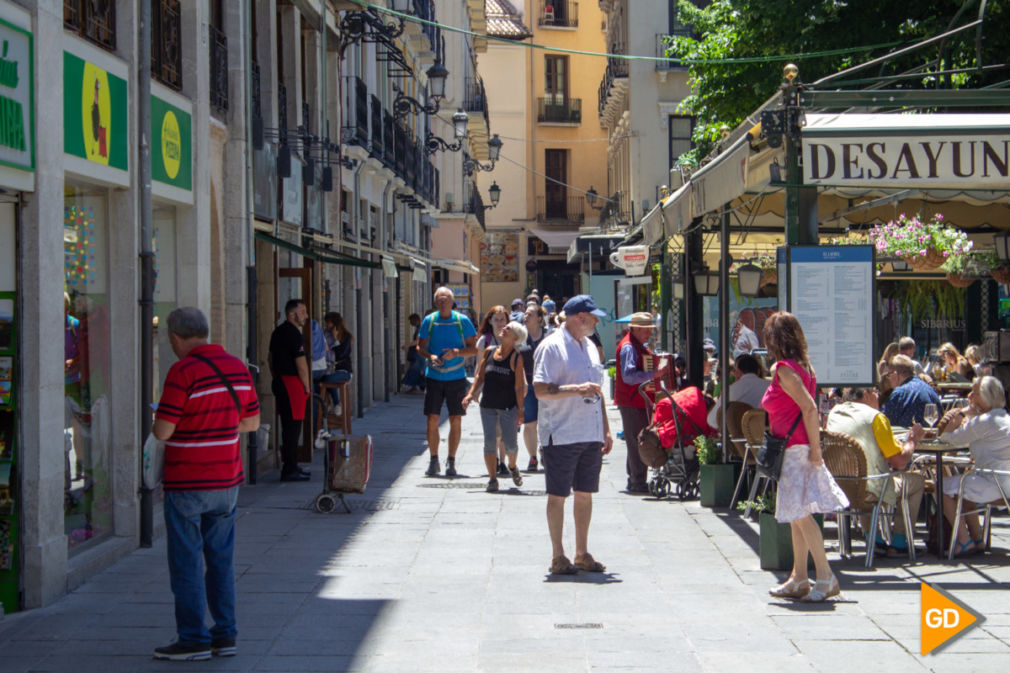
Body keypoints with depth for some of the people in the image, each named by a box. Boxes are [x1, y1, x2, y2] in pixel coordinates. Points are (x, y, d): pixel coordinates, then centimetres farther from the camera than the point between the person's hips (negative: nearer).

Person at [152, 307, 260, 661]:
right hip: (227, 481, 7)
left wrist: (157, 421, 5)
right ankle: (225, 635, 16)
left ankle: (193, 639, 5)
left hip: (186, 484, -7)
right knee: (221, 560, 13)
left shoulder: (182, 371, -17)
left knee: (187, 563, 2)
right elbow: (251, 422, 13)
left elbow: (163, 431, -17)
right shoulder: (237, 367, 5)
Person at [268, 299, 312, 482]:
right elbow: (301, 363, -18)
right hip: (292, 383, -10)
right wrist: (307, 386, -8)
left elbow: (271, 358, 23)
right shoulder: (294, 334, -16)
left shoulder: (278, 332, 14)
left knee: (288, 425, 16)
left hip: (280, 382, 10)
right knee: (292, 427, -7)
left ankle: (290, 466, 22)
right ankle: (289, 470, -7)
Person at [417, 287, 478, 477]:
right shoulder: (428, 321, 2)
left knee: (456, 420, 2)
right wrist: (430, 356, -15)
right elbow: (420, 347, 6)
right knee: (432, 419, -2)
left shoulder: (462, 321, -1)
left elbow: (474, 348, 1)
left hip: (456, 377, 0)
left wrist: (457, 352, -16)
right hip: (433, 377, 0)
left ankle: (451, 461, 12)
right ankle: (433, 460, 10)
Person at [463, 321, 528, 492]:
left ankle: (512, 467, 33)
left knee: (510, 442, 2)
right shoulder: (489, 351, 4)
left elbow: (519, 386, -8)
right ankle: (492, 478, 5)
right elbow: (479, 376, 11)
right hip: (488, 406, 3)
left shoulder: (516, 357, -7)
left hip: (508, 407, -3)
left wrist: (520, 410, -10)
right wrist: (471, 394, 0)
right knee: (489, 441, -2)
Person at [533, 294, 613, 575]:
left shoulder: (590, 347, 16)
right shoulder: (551, 347, -9)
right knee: (558, 495, 0)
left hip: (591, 435, 7)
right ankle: (558, 557, 7)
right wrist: (576, 389, -24)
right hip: (561, 434, -7)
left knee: (585, 494, 10)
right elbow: (540, 389, -16)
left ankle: (582, 554, 18)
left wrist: (606, 430, 17)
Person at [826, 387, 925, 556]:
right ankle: (898, 543, 18)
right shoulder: (875, 417, -10)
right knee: (916, 480, 18)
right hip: (869, 491, -6)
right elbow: (900, 462, -9)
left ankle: (871, 537, 35)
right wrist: (912, 439, 9)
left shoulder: (834, 413, 9)